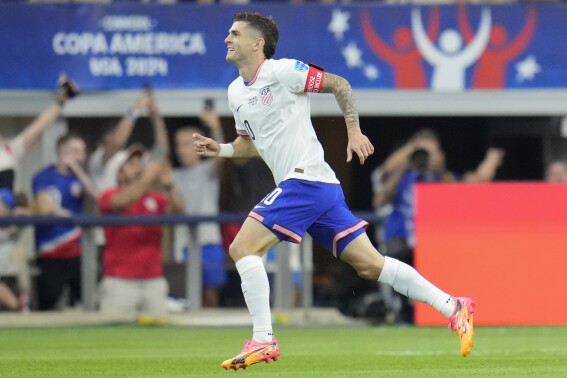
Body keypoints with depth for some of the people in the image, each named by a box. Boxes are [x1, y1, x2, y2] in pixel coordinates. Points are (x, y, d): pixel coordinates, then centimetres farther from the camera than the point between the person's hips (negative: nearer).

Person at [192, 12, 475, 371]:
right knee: (370, 264, 6)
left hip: (305, 179, -9)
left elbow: (339, 84, -2)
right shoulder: (236, 92, 17)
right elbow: (252, 142, 28)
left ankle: (263, 340, -11)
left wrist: (354, 131, -7)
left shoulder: (282, 71, -8)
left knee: (243, 248, -13)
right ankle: (452, 307, 8)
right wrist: (221, 149, 11)